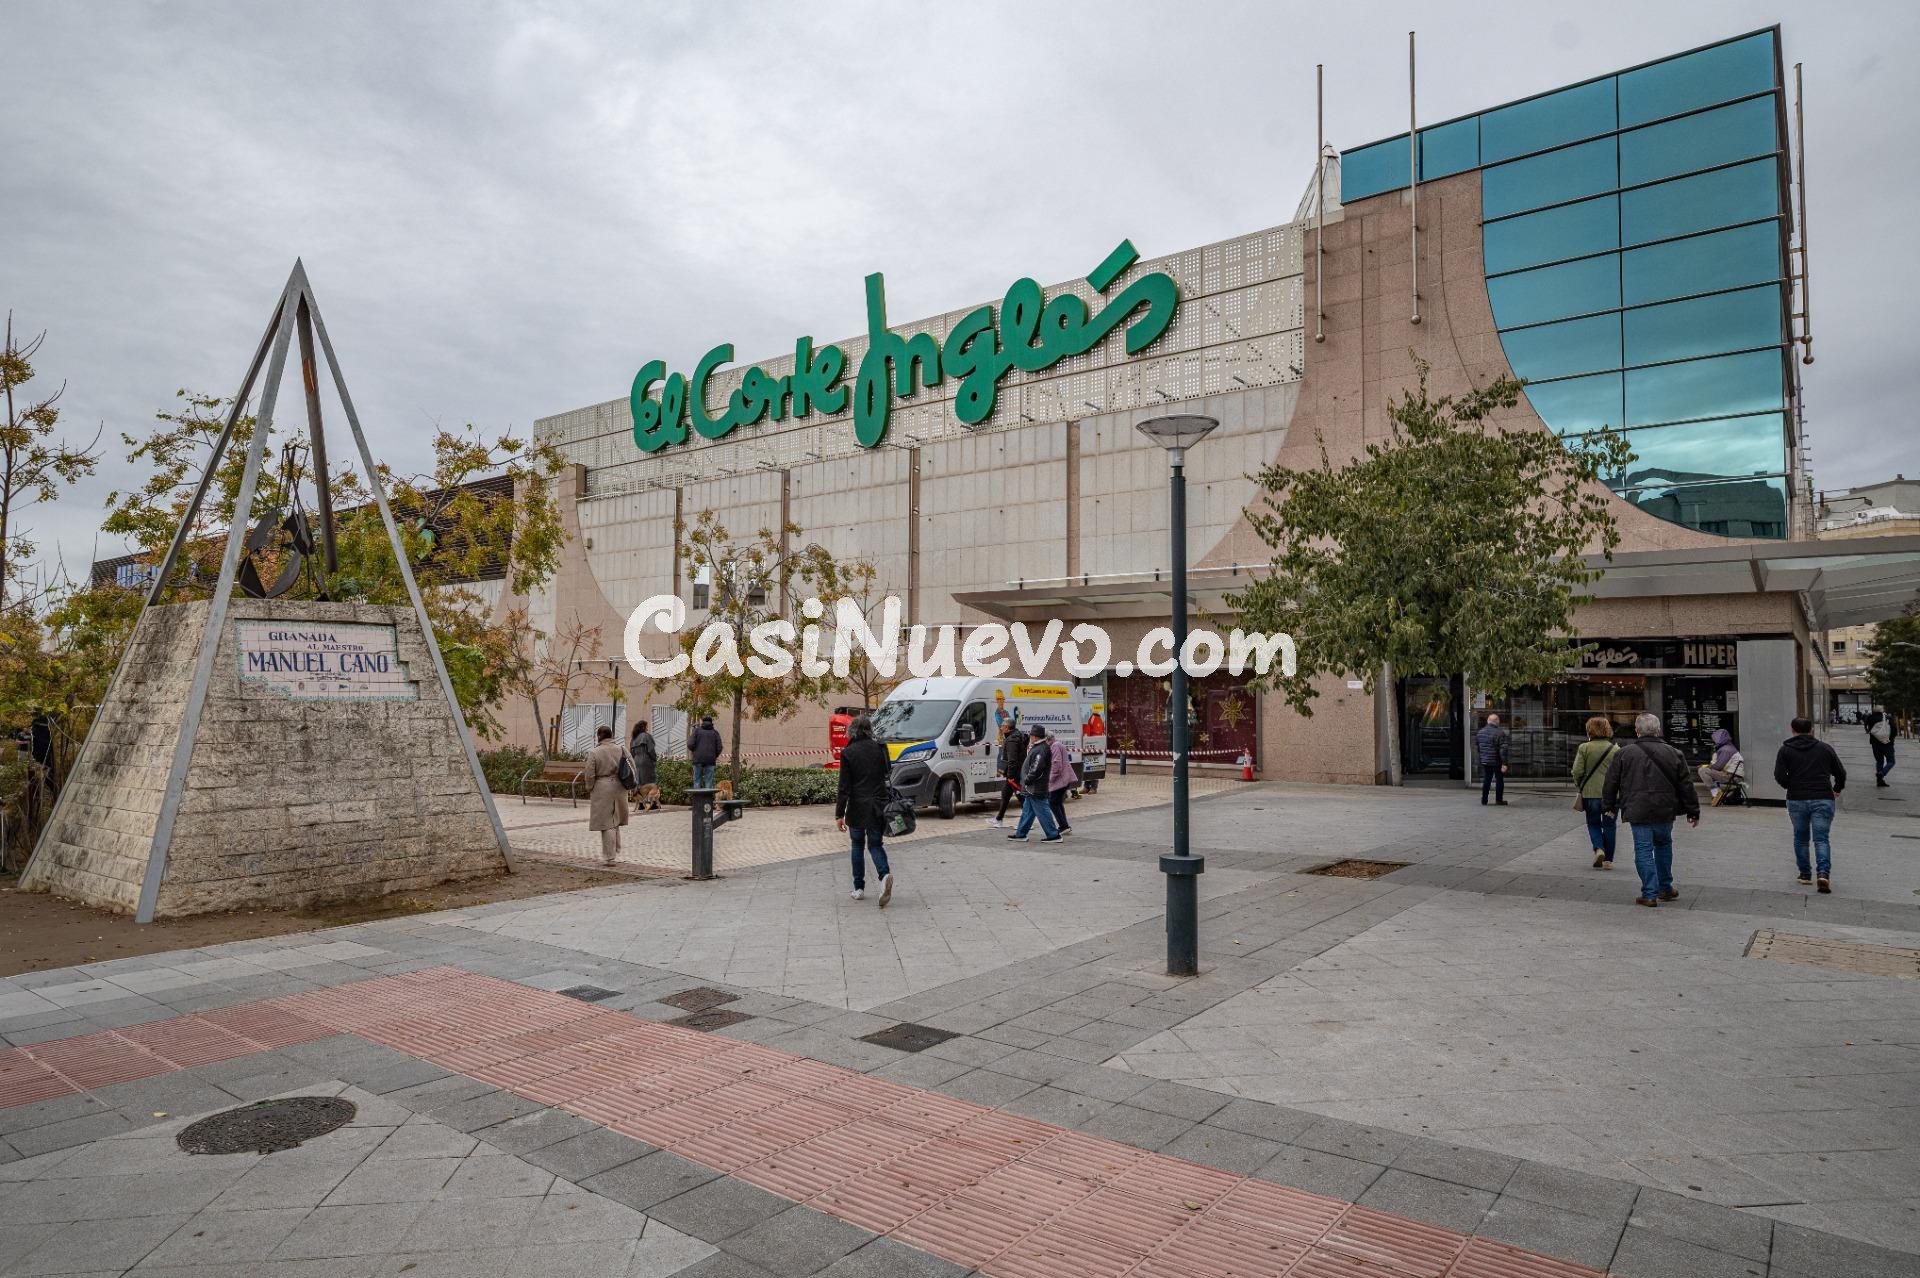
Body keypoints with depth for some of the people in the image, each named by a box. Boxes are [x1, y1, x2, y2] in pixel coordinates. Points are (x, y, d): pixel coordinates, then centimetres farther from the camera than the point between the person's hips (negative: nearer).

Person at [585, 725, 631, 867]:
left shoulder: (593, 753, -10)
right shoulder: (622, 749, 1)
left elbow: (590, 776, -9)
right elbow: (632, 770, 3)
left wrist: (589, 790, 6)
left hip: (602, 789, -4)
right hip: (619, 789, 4)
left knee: (607, 824, 1)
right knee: (615, 822, 20)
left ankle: (609, 857, 4)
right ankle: (616, 852, 26)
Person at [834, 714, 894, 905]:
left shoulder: (847, 753, -8)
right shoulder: (880, 748, 2)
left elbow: (844, 787, -10)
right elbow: (888, 776, 6)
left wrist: (839, 814, -7)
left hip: (858, 807, -2)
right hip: (879, 807, 2)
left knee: (857, 846, 15)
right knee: (875, 845, 11)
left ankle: (859, 888, 18)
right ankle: (885, 874, -17)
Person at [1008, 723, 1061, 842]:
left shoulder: (1040, 750, -21)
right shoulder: (1036, 748, 13)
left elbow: (1036, 769, -26)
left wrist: (1027, 780, -18)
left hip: (1035, 789, -11)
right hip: (1032, 789, 11)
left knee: (1042, 812, -5)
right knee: (1027, 811, 16)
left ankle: (1053, 835, -1)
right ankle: (1021, 834, 24)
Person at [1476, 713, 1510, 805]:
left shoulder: (1480, 732, 5)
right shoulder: (1500, 733, -14)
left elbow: (1476, 745, 14)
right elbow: (1503, 749, -19)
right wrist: (1504, 763, -19)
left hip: (1484, 761, 5)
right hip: (1497, 761, -5)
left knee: (1486, 780, 14)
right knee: (1499, 780, 7)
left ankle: (1484, 799, 15)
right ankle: (1498, 800, 10)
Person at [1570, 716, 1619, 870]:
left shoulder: (1584, 748, -6)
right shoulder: (1615, 749, -1)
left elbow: (1577, 771, -10)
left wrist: (1579, 785, 8)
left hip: (1590, 793, -1)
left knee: (1593, 823, 15)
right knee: (1609, 825, 11)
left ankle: (1599, 849, -9)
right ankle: (1608, 860, 13)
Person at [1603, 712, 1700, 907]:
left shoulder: (1624, 753, -1)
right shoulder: (1672, 753, 3)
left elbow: (1612, 782, 4)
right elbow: (1686, 785, 8)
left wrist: (1608, 806, 16)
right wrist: (1693, 811, 16)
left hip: (1638, 812, -3)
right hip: (1665, 811, 3)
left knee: (1643, 851, 0)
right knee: (1663, 845, 21)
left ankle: (1650, 894, -2)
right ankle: (1665, 889, 29)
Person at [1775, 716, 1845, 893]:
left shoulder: (1786, 749, 4)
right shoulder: (1825, 748, 9)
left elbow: (1779, 775, -7)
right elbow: (1841, 773, 10)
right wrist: (1837, 789, 30)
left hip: (1797, 800, 0)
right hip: (1823, 800, 0)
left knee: (1800, 838, 16)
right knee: (1821, 838, 0)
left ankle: (1805, 874, 20)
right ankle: (1824, 873, -19)